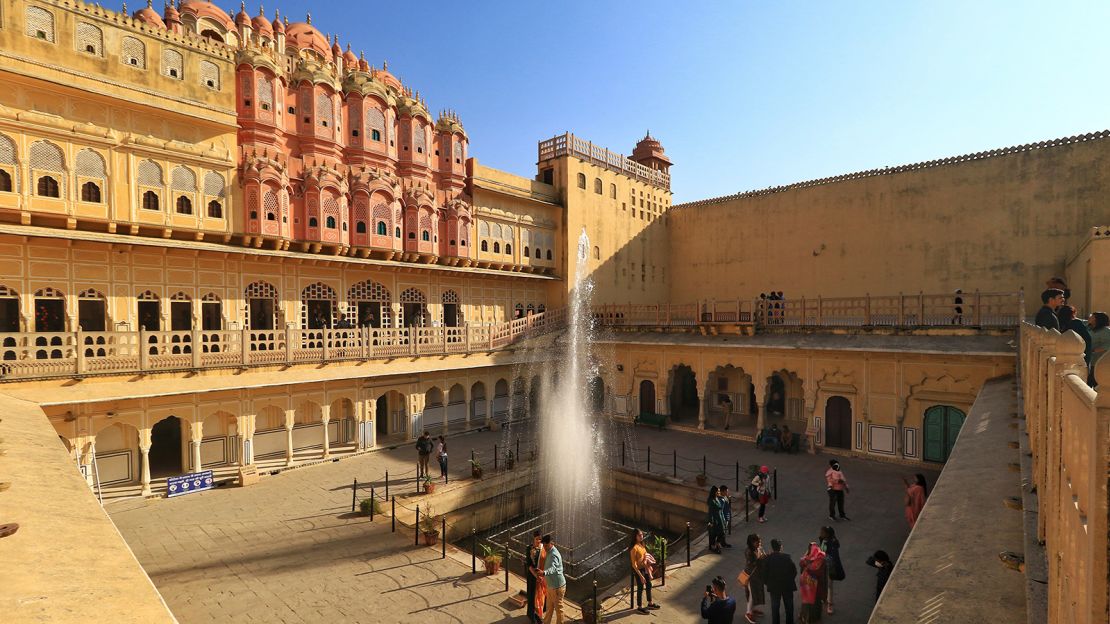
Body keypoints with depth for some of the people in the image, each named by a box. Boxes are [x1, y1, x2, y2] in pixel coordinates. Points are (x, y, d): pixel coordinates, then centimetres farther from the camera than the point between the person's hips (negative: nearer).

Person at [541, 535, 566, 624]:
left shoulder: (554, 554, -27)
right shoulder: (549, 552, 4)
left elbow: (553, 568, -46)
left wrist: (544, 573, -62)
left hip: (557, 586, -9)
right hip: (550, 585, 9)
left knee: (558, 608, 8)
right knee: (549, 607, 23)